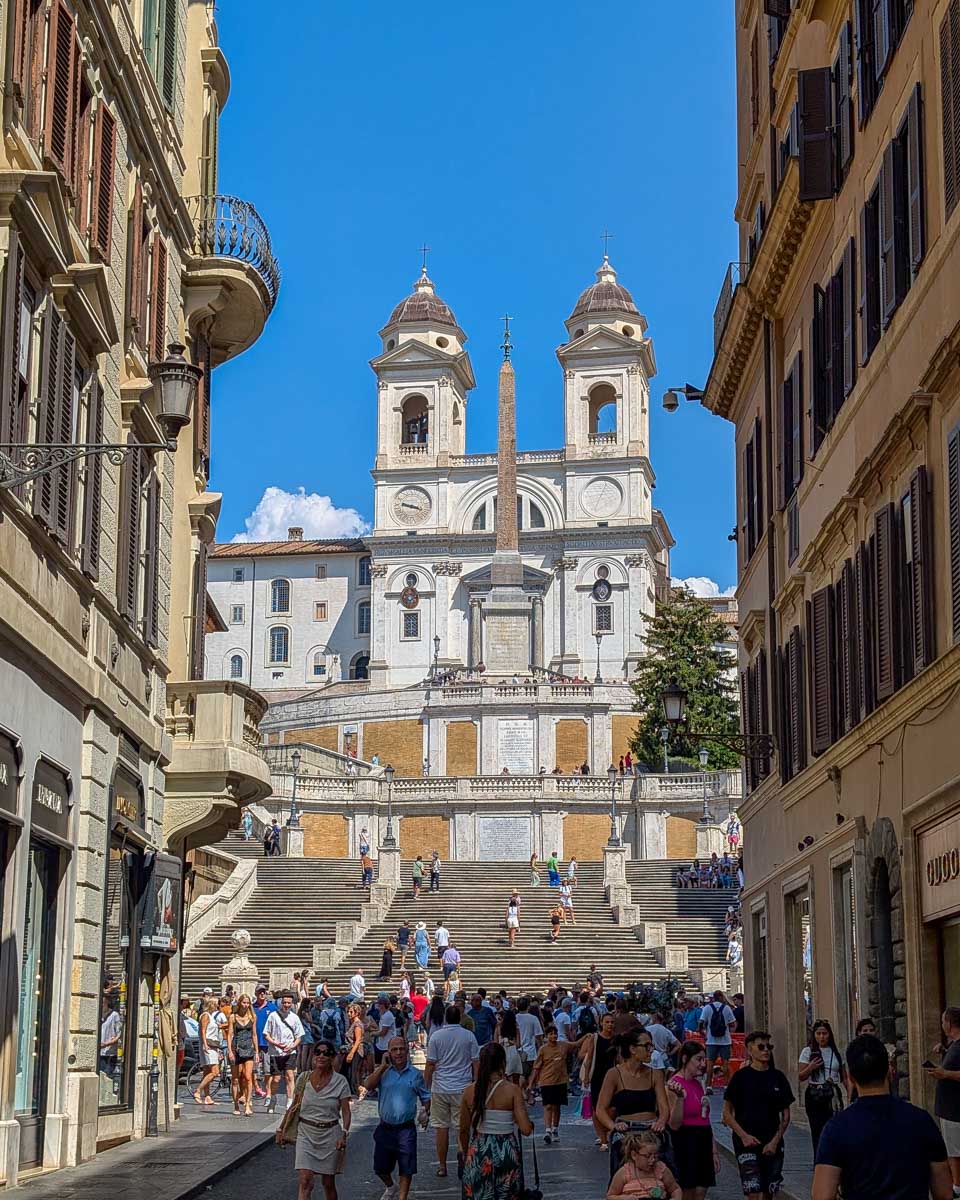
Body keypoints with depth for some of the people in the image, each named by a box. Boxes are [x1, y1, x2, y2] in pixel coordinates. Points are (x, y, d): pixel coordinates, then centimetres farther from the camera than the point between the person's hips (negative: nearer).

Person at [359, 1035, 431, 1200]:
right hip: (385, 1128, 1)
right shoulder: (383, 1072, 1)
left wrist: (426, 1112, -7)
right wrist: (383, 1066, -14)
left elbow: (426, 1097, 13)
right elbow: (367, 1086, -17)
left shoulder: (416, 1074, 2)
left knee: (406, 1169, -1)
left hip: (406, 1129, -1)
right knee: (380, 1168, 14)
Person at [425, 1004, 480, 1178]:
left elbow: (430, 1064, -2)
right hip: (463, 1088, 0)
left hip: (440, 1088, 0)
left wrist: (427, 1086, 8)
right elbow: (476, 1063, 1)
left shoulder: (436, 1036, -3)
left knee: (441, 1128, 6)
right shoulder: (469, 1036, -1)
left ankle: (442, 1166, 10)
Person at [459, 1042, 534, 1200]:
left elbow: (463, 1130, 5)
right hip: (506, 1151, -2)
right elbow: (526, 1129, -15)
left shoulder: (470, 1091, -3)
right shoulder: (512, 1090, -10)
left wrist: (465, 1153, 21)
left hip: (478, 1152, 2)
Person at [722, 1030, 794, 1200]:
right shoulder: (742, 1076, -3)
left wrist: (775, 1141, -4)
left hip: (772, 1144, 4)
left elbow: (786, 1115, 9)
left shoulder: (778, 1077, 6)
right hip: (747, 1142, -4)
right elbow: (727, 1113, -1)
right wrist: (743, 1136, -13)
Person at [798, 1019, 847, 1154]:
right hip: (815, 1096, -3)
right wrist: (810, 1068, -20)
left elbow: (845, 1078, 13)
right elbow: (801, 1077, -1)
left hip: (833, 1095, 3)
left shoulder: (836, 1052, 11)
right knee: (818, 1131, -6)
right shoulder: (808, 1051, 3)